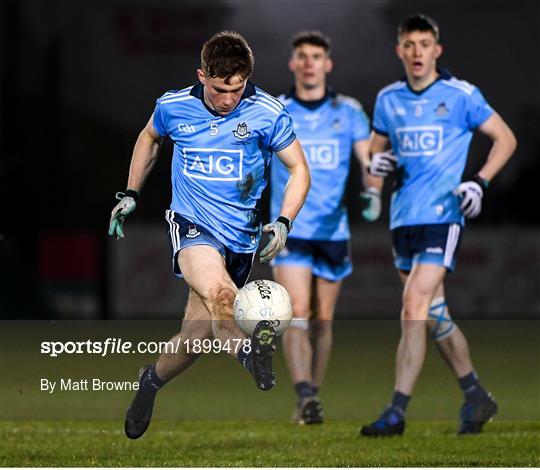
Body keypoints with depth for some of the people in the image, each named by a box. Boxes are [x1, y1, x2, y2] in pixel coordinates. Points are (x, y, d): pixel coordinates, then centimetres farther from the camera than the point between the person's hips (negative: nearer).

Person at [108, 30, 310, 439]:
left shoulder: (267, 113, -8)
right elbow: (150, 138, 21)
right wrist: (130, 195, 22)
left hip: (241, 236, 1)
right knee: (218, 291, -34)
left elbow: (299, 170, 0)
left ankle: (151, 382, 31)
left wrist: (283, 223, -14)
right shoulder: (174, 107, -2)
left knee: (196, 336, 3)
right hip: (192, 225, -1)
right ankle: (247, 352, -60)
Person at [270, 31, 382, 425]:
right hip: (290, 229, -2)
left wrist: (372, 190, -24)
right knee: (297, 315, -16)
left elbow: (369, 159, -4)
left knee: (322, 321, 8)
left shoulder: (349, 111, 3)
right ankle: (305, 396, -26)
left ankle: (312, 396, 19)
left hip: (333, 229, 2)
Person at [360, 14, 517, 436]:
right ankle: (476, 397, 26)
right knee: (433, 315, 11)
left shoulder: (461, 95, -4)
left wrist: (480, 182, -9)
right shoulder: (388, 99, 10)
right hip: (403, 217, 6)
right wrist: (377, 161, 0)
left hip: (442, 215, -6)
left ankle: (397, 411, -15)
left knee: (414, 309, -15)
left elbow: (505, 138, 3)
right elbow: (377, 145, 24)